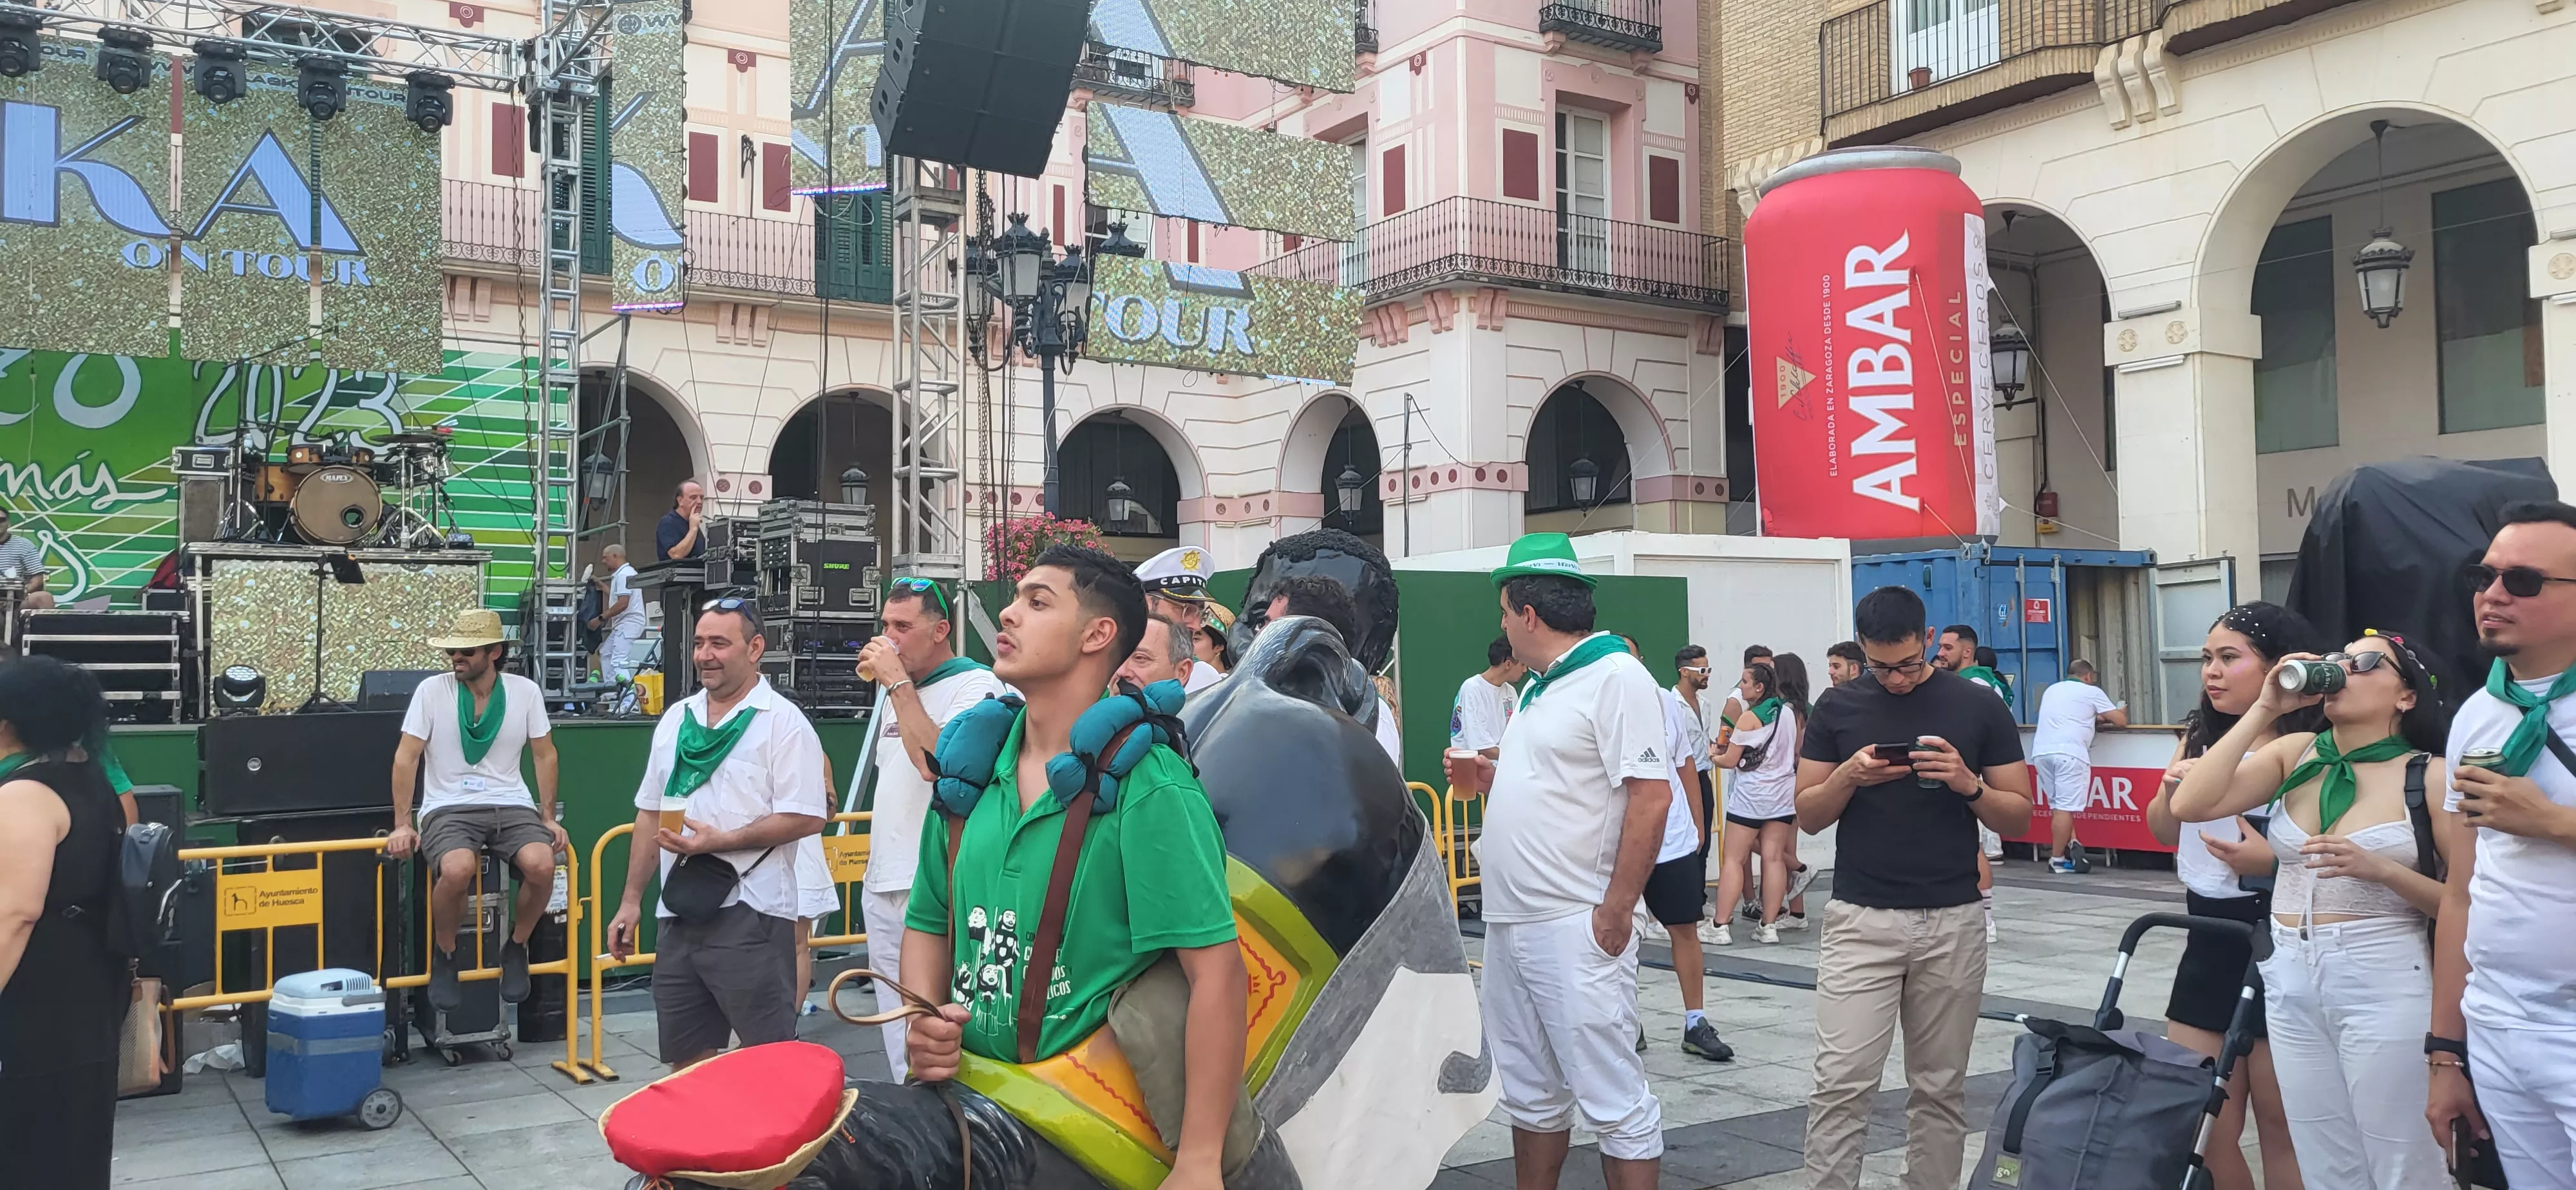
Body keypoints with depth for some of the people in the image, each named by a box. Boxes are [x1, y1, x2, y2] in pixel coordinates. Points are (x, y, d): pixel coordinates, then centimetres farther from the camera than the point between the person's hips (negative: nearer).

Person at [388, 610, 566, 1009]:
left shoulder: (526, 692, 4)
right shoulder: (432, 690, -1)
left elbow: (544, 755, 12)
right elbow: (406, 757, 0)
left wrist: (549, 818, 7)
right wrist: (402, 825, -4)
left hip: (511, 805, 2)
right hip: (448, 808, -2)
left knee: (541, 865, -30)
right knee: (457, 870, -35)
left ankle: (516, 949, 1)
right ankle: (444, 956, -3)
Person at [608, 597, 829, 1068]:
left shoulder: (783, 722, -8)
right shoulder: (676, 719, 13)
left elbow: (807, 818, -15)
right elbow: (649, 813, 18)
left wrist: (718, 841, -20)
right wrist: (631, 901, 14)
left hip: (751, 916, -7)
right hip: (679, 915, 7)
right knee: (685, 1063, 14)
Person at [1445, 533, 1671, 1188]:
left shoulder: (1615, 676, -11)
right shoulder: (1537, 689, 17)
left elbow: (1650, 795, -18)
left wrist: (1615, 911, -20)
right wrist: (1490, 779, 9)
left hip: (1575, 929, -9)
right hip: (1509, 924, 9)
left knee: (1614, 1100, -3)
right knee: (1530, 1095, 16)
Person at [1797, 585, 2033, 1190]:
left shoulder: (1981, 710, 2)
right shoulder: (1837, 710, 3)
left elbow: (2019, 817, 4)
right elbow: (1808, 816, 4)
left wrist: (1969, 784, -15)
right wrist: (1849, 776, -15)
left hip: (1953, 923, 1)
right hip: (1859, 920, 0)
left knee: (1940, 1089, 9)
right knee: (1842, 1084, -6)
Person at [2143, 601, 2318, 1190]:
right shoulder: (2200, 736, 7)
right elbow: (2163, 832, 14)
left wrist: (2274, 862, -27)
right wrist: (2171, 790, -5)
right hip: (2210, 946, 6)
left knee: (2283, 1128, 10)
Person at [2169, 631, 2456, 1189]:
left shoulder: (2430, 774, -7)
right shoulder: (2295, 753, 4)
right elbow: (2190, 805, -9)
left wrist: (2378, 869, -23)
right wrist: (2263, 710, -9)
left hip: (2383, 985, -4)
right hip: (2290, 981, 4)